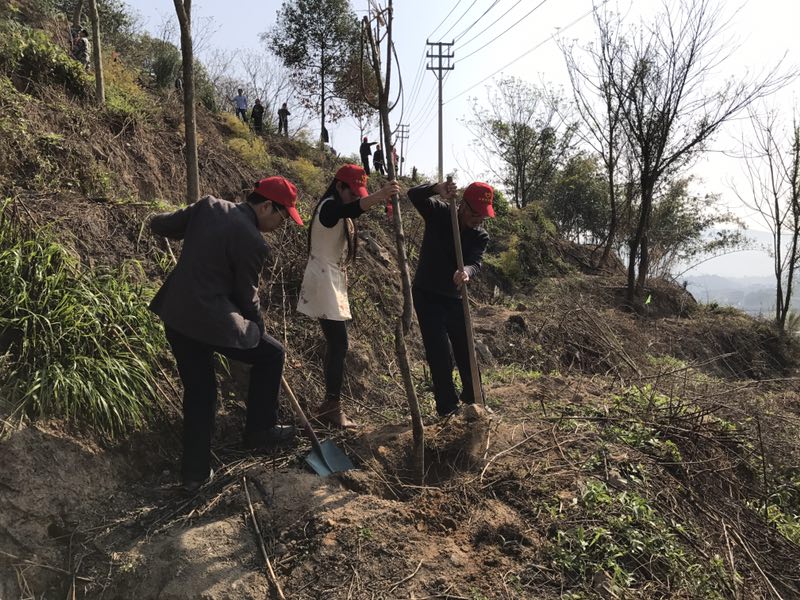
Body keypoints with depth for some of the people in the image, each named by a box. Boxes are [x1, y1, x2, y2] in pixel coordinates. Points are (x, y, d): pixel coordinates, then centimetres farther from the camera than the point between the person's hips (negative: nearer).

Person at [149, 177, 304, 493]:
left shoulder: (209, 205, 3)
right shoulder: (252, 241, -16)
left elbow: (158, 224, 11)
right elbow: (246, 295, -5)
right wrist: (259, 329, 14)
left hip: (174, 314, 8)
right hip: (210, 321, -8)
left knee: (198, 391, 18)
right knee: (271, 354, 15)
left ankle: (194, 472, 24)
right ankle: (260, 429, 26)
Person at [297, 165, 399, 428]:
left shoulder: (338, 211, 20)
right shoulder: (329, 207, -16)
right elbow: (351, 209, -40)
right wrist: (379, 195, -54)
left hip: (333, 282, 10)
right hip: (323, 282, -10)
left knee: (335, 343, 11)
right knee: (339, 343, -12)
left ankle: (330, 404, 18)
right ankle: (332, 405, -6)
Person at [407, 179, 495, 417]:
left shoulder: (480, 236, -6)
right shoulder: (439, 213, -11)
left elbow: (476, 263, -24)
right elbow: (414, 195, -25)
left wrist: (466, 272, -48)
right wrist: (437, 189, -45)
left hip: (454, 297, 4)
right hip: (427, 296, -4)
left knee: (466, 350, 12)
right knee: (439, 352, -9)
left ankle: (473, 399, 29)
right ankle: (447, 407, -1)